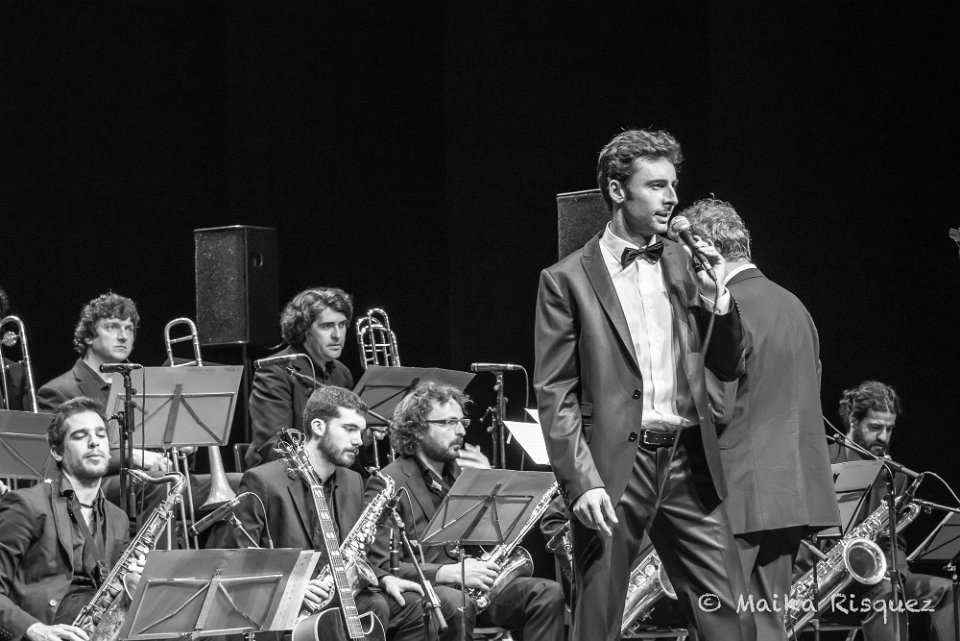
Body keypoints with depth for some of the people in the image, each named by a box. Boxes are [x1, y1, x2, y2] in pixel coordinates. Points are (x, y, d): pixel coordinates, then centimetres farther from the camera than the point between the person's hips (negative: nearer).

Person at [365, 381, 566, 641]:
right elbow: (381, 566, -14)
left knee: (548, 594, -14)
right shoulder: (387, 485, -5)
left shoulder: (460, 473, 18)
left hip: (471, 587, 7)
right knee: (456, 604, -39)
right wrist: (448, 573, -25)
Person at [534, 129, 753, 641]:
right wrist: (581, 482, -13)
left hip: (688, 464, 4)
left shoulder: (684, 263, 12)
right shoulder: (566, 280, -1)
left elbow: (729, 368, 15)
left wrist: (716, 297, -1)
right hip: (613, 467, -4)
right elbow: (554, 394, -4)